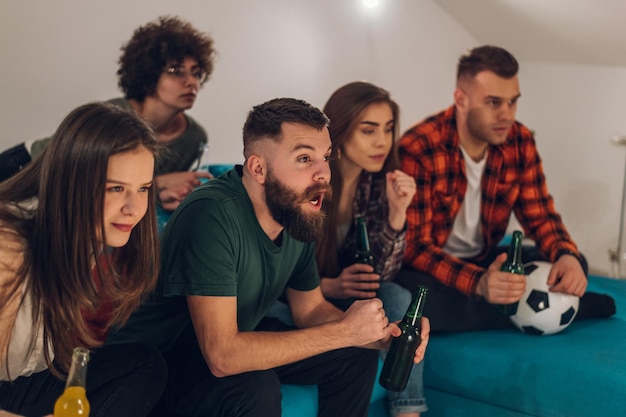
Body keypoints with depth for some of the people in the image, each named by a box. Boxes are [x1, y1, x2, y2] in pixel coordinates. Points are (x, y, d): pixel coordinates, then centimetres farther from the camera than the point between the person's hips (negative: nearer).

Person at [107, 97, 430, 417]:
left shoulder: (299, 216, -8)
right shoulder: (212, 214, -33)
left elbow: (310, 309, 6)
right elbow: (222, 356, -36)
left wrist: (385, 334, -13)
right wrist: (344, 331, -32)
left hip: (236, 339, 8)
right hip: (161, 358, -8)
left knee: (356, 357, 1)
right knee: (257, 390, -34)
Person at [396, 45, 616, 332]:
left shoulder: (520, 141, -6)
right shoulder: (417, 150, -24)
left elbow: (540, 215, 0)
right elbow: (414, 247, -27)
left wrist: (566, 255, -25)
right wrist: (478, 283, -45)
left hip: (483, 260, 4)